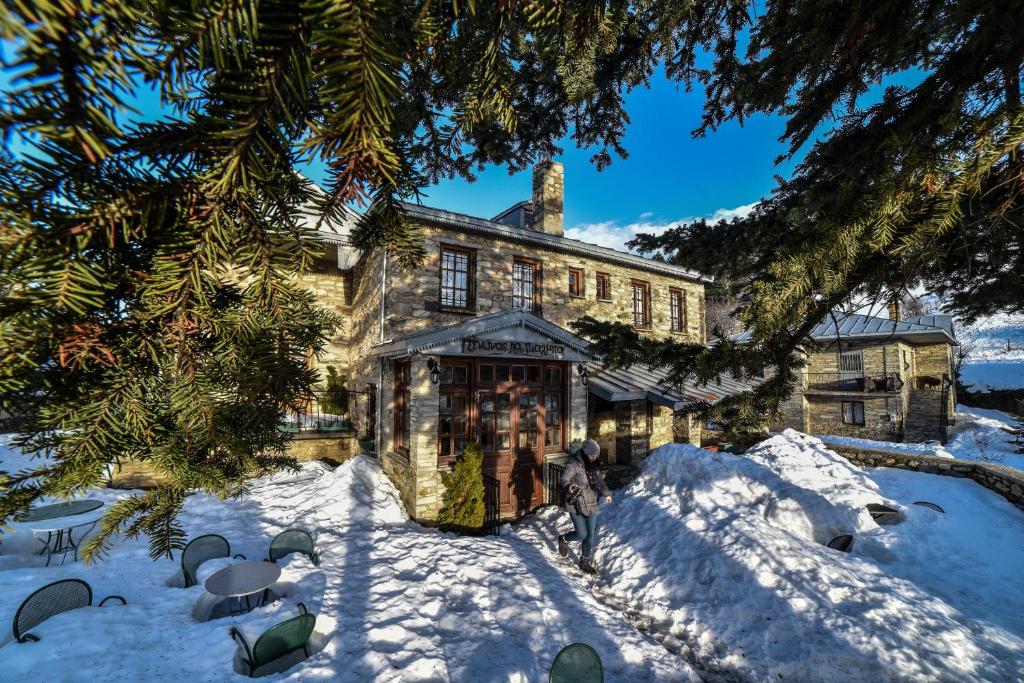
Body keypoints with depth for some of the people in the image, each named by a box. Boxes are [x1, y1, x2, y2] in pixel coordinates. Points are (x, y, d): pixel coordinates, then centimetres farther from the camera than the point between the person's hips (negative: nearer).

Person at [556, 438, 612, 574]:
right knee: (582, 534, -5)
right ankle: (564, 539, 27)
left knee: (591, 535, 8)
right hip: (576, 505, -6)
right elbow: (563, 479, -27)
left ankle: (585, 563, 27)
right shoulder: (573, 464, -18)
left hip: (591, 505, 6)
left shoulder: (593, 465, 5)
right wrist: (568, 486, -49)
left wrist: (606, 494, 31)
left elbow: (599, 479, 21)